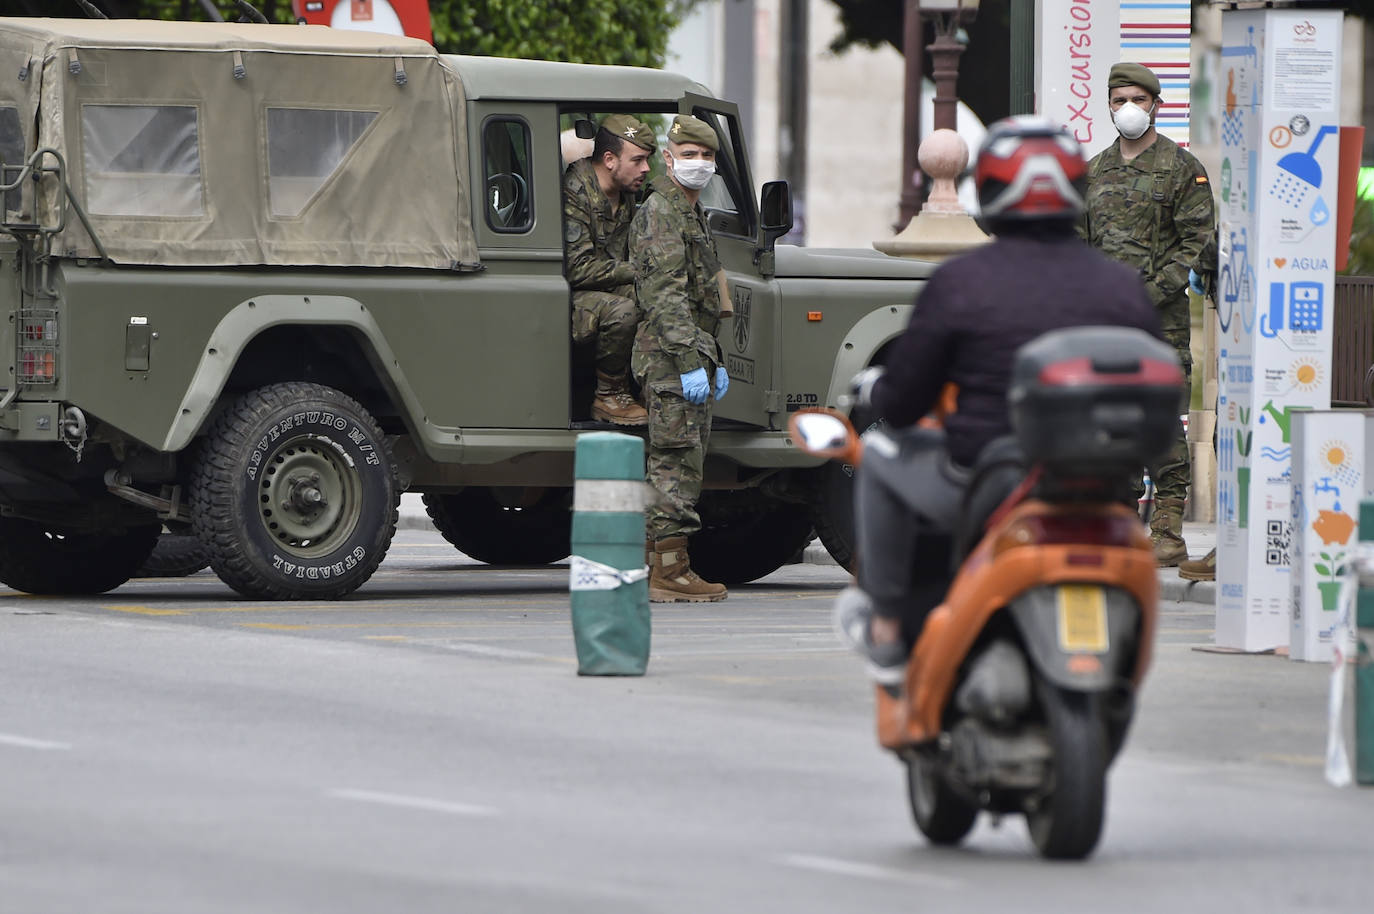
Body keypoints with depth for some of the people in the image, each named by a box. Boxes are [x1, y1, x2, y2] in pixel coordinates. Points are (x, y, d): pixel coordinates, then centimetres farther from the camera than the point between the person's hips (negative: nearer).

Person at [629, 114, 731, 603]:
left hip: (693, 353, 10)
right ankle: (669, 572, -12)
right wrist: (689, 363, -25)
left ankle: (663, 568, 14)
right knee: (677, 461, -11)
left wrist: (715, 361, 24)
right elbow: (667, 295, -20)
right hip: (670, 356, -10)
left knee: (678, 462, 11)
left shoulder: (691, 214, 20)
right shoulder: (660, 213, -12)